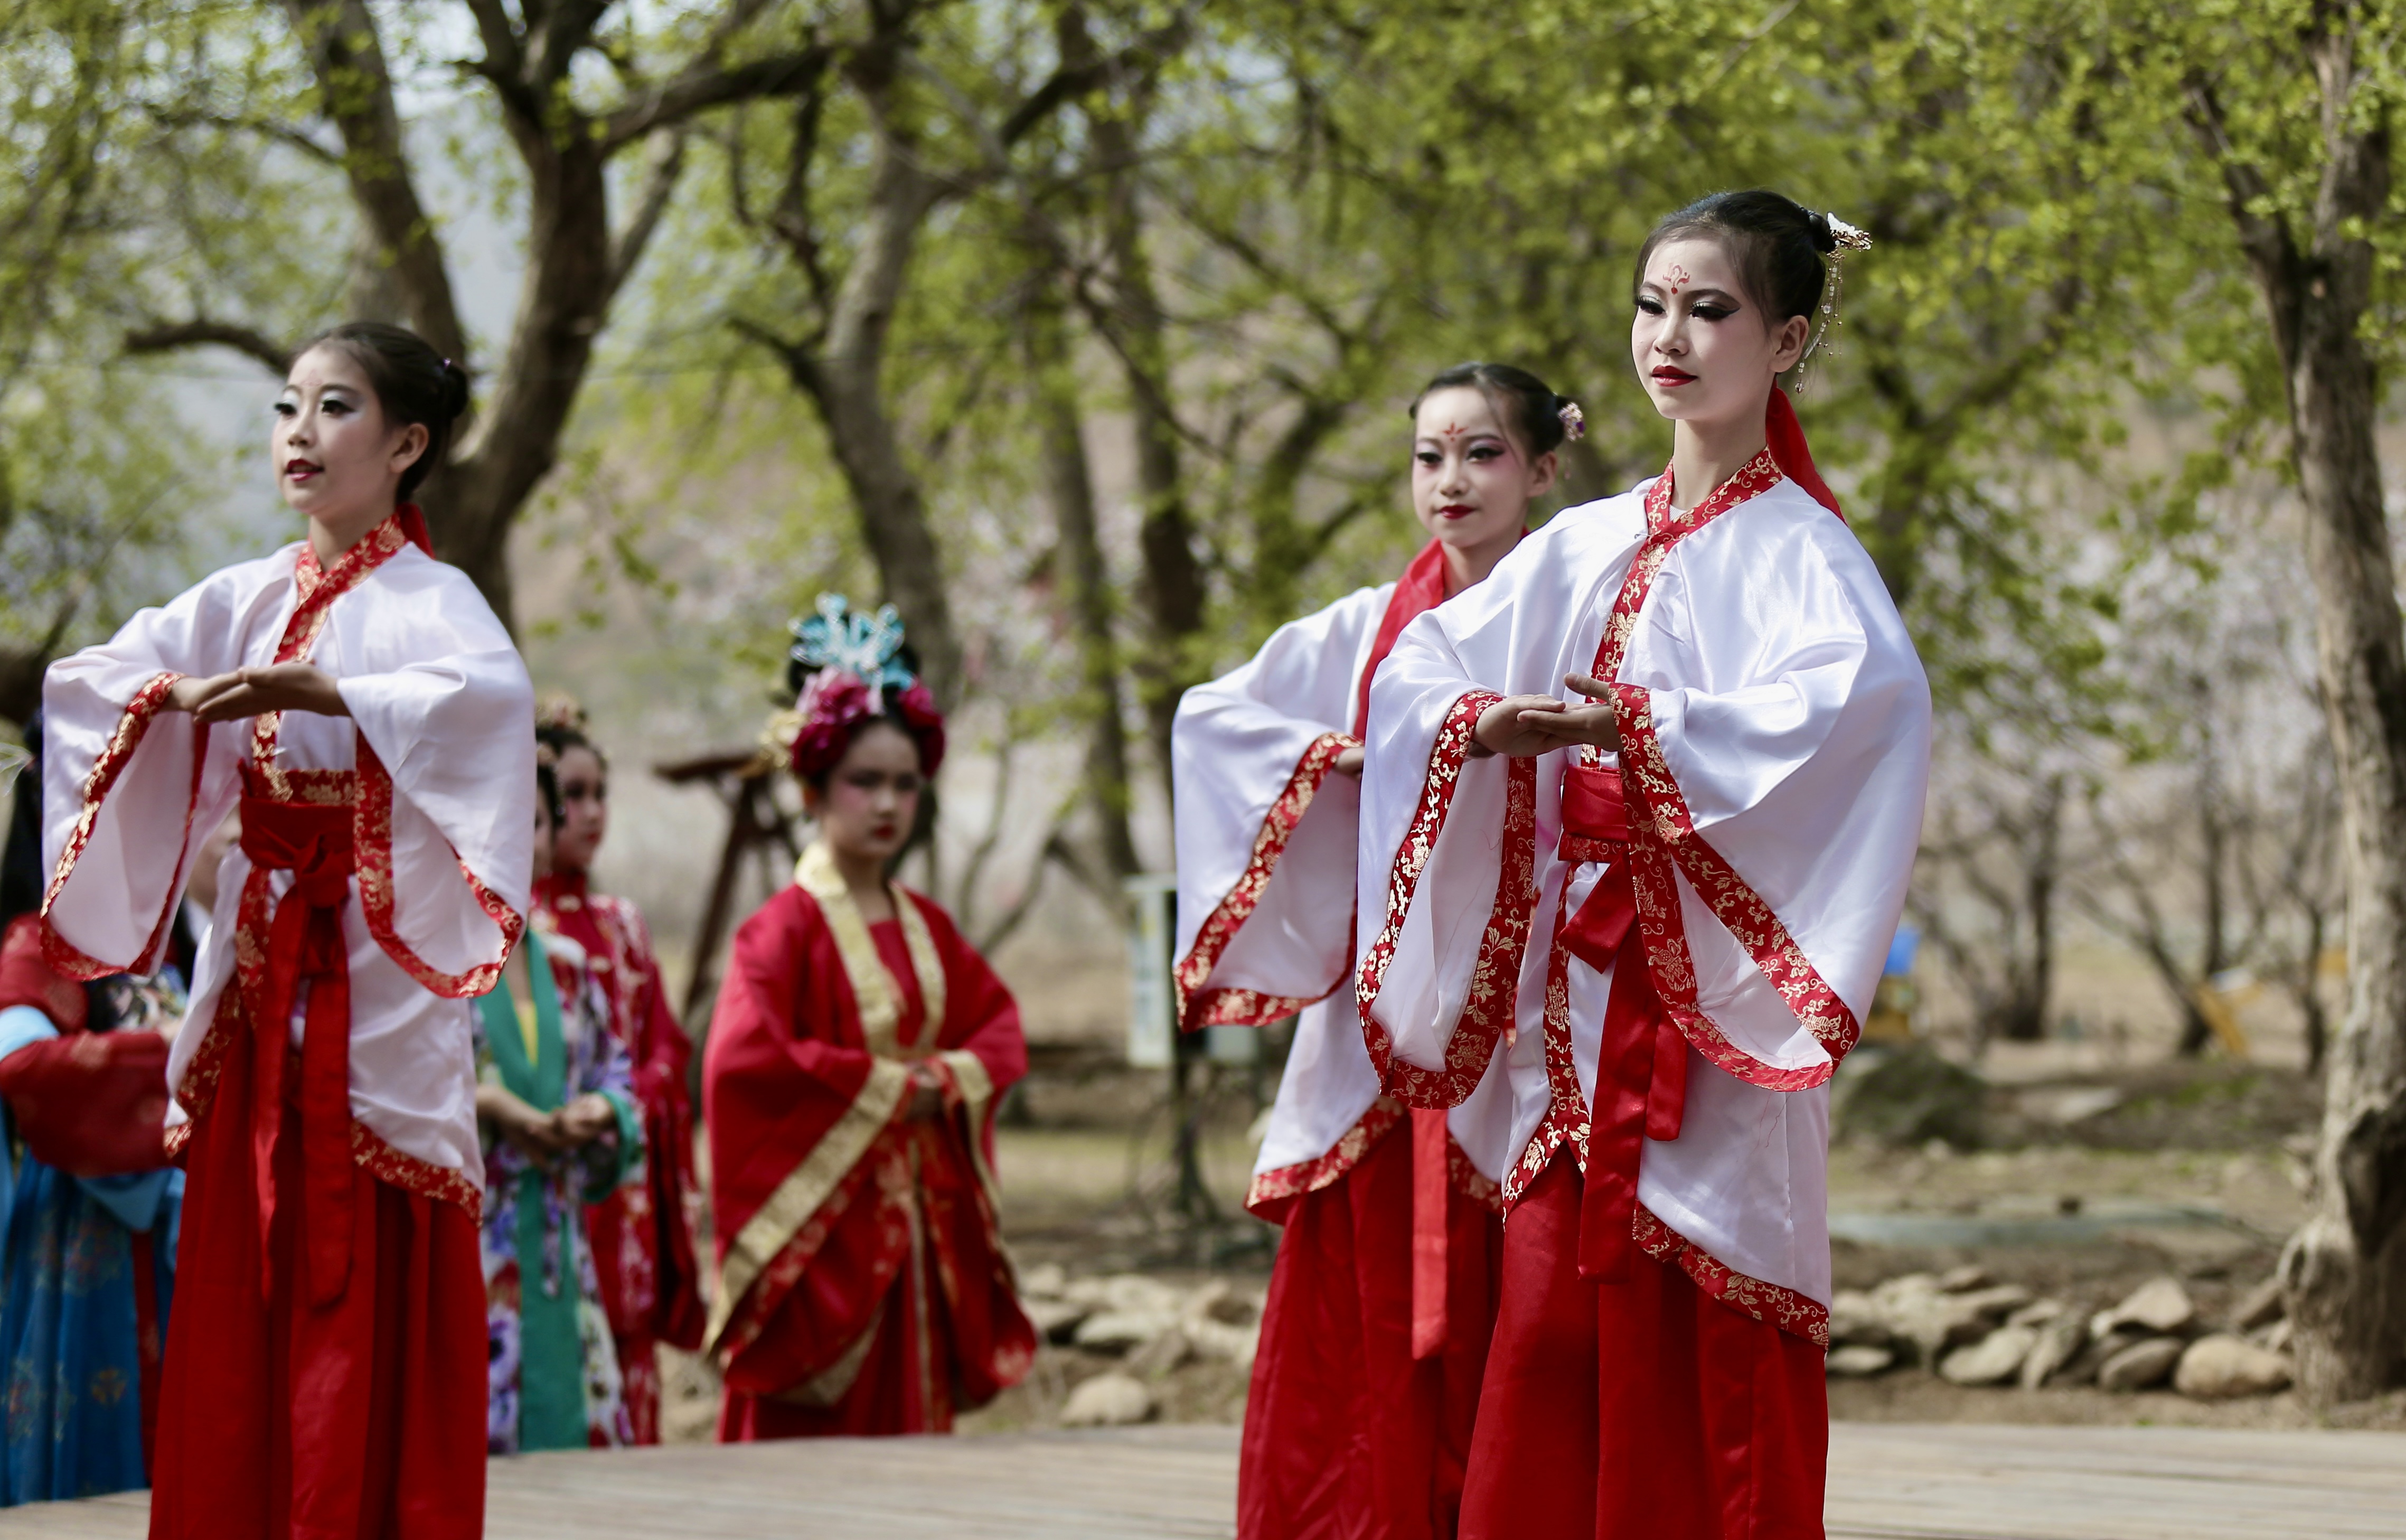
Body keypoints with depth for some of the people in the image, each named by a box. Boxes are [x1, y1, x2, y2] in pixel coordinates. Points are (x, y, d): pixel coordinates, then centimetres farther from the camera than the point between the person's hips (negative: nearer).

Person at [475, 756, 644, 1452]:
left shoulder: (564, 964, 16)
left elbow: (615, 1077, 22)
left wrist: (597, 1113, -1)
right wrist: (484, 1107, -17)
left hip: (555, 1257, 6)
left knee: (566, 1432, 3)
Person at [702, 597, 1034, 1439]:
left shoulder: (927, 928, 12)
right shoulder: (785, 928, -9)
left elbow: (1001, 1025, 18)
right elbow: (746, 1060, -20)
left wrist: (948, 1076, -4)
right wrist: (883, 1085, -14)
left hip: (919, 1229, 6)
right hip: (820, 1234, -6)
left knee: (913, 1425, 7)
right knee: (811, 1437, -6)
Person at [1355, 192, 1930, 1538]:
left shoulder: (1798, 551, -5)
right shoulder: (1589, 546, 15)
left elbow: (1871, 694, -26)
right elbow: (1423, 662, 11)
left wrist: (1637, 725, -30)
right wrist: (1485, 719, -12)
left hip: (1708, 996, -6)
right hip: (1581, 996, 6)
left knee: (1704, 1380, -7)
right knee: (1553, 1363, 3)